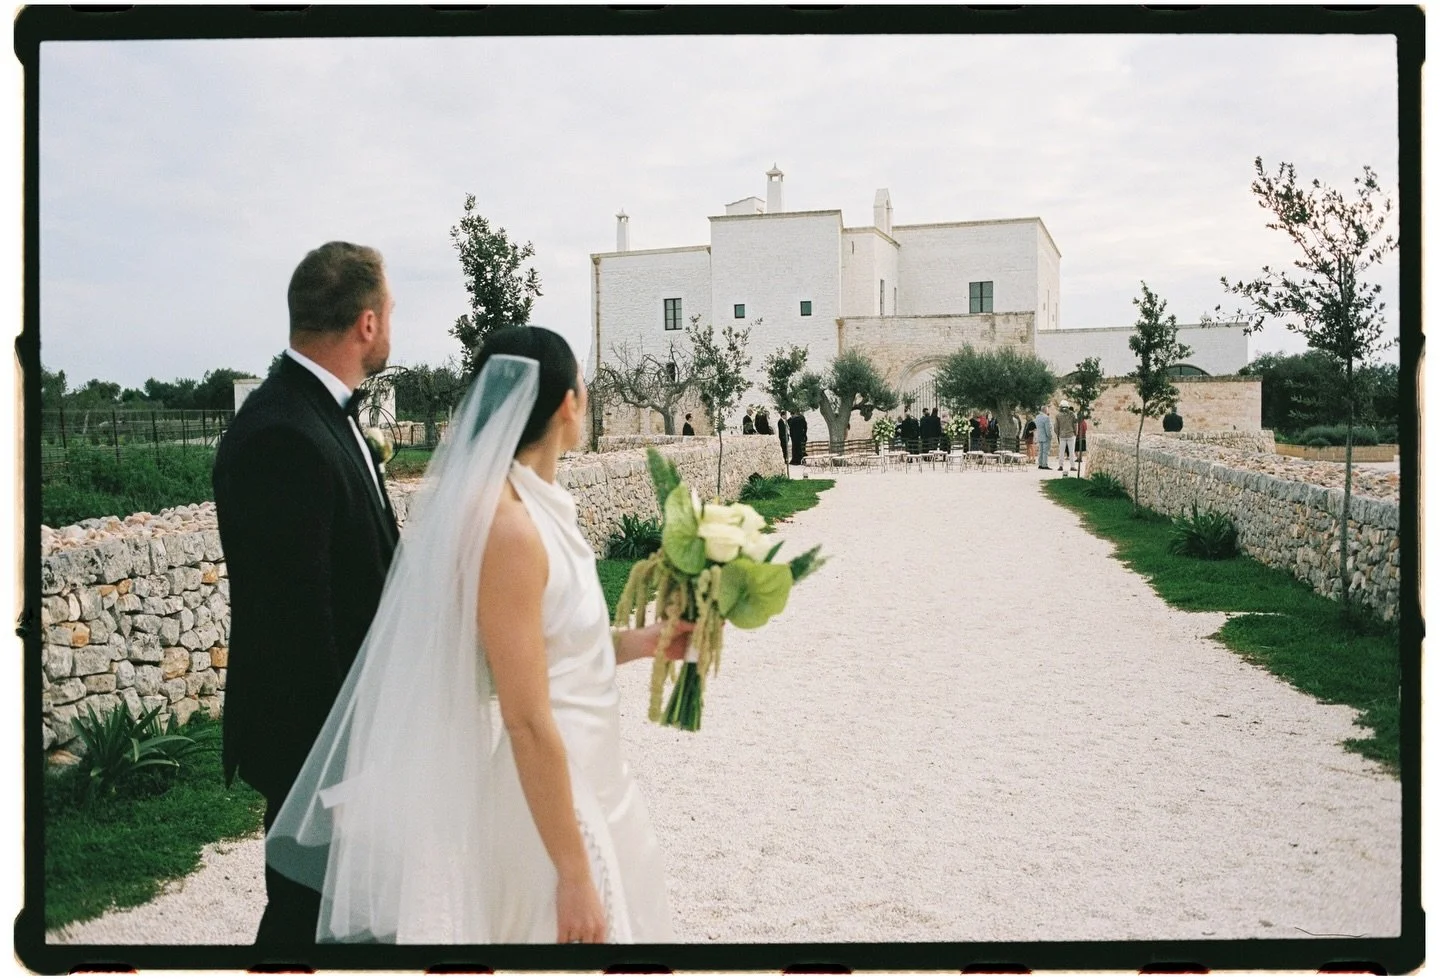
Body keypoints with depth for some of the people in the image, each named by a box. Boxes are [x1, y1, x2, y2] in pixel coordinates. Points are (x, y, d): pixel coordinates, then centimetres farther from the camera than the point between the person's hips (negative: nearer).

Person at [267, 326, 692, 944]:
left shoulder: (537, 505, 3)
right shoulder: (508, 526, -24)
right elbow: (528, 722, -23)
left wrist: (641, 642, 15)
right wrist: (574, 876, -19)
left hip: (589, 778, 9)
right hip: (551, 803, -9)